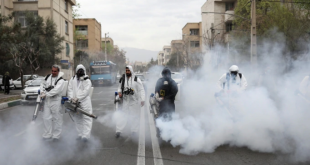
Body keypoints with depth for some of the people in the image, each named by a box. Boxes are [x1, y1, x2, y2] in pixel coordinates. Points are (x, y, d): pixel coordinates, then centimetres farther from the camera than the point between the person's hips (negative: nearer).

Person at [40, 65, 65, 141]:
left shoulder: (61, 80, -11)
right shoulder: (48, 77, 10)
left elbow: (56, 90, -22)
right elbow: (43, 85, 17)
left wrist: (46, 94, -22)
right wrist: (42, 92, -3)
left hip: (55, 101, -6)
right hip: (47, 100, 6)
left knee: (56, 118, 2)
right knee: (46, 117, 8)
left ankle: (56, 135, 13)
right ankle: (47, 134, 19)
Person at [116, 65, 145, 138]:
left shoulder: (136, 80, -6)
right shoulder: (122, 79, 2)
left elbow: (141, 90, -6)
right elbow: (120, 87, 17)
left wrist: (142, 100, -13)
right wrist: (119, 92, -5)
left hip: (134, 101, -1)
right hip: (125, 101, 2)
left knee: (134, 116, 11)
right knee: (122, 116, -1)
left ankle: (134, 130, 25)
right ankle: (119, 131, 6)